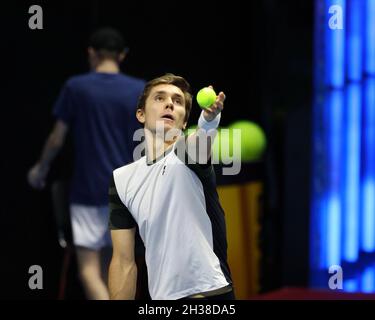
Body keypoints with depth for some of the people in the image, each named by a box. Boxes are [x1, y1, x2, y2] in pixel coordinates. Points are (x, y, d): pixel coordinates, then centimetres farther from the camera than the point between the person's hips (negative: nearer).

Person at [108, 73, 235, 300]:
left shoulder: (188, 154, -5)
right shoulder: (122, 179, 7)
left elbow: (203, 138, -31)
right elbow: (124, 262, 7)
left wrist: (210, 117, -52)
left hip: (211, 291, -4)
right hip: (161, 295, 4)